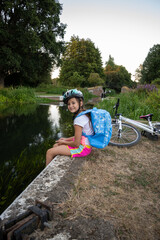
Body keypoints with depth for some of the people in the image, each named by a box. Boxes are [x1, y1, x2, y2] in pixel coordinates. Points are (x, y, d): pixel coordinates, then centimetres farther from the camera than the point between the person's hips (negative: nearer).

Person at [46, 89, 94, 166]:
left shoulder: (79, 119, -25)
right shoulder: (84, 114, 5)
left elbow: (76, 144, -23)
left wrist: (64, 142, -6)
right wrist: (66, 139, 12)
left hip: (82, 148, -10)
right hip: (84, 144, 10)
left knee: (49, 152, -3)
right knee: (55, 145, 20)